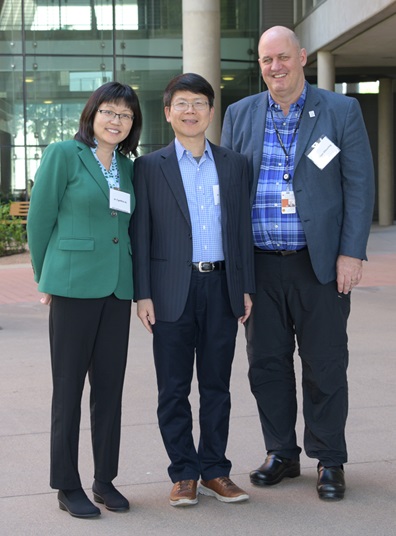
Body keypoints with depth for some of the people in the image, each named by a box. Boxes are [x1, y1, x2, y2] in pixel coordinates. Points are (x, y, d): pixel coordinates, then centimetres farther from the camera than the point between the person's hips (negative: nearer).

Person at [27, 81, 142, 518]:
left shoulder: (128, 167, 13)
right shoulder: (63, 155, -3)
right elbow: (40, 219, -2)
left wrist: (132, 282, 12)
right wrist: (44, 278, 3)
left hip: (116, 287, 5)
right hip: (74, 285, -5)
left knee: (110, 384, 8)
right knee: (69, 385, 2)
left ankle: (105, 479, 19)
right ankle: (67, 486, 11)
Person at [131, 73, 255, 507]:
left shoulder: (234, 165, 10)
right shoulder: (149, 167, 3)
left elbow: (242, 228, 11)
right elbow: (140, 234, 0)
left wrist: (246, 288, 6)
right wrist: (143, 294, -6)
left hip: (221, 288, 2)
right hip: (173, 291, -2)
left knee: (216, 385, 9)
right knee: (174, 389, 4)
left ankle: (214, 470, 19)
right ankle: (184, 474, 15)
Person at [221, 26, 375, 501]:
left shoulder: (341, 111, 1)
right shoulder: (239, 115, 9)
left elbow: (359, 185, -2)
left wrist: (351, 253, -9)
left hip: (319, 263, -3)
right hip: (259, 265, 3)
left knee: (325, 365, 4)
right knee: (266, 363, 9)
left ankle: (329, 461, 18)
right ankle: (281, 453, 25)